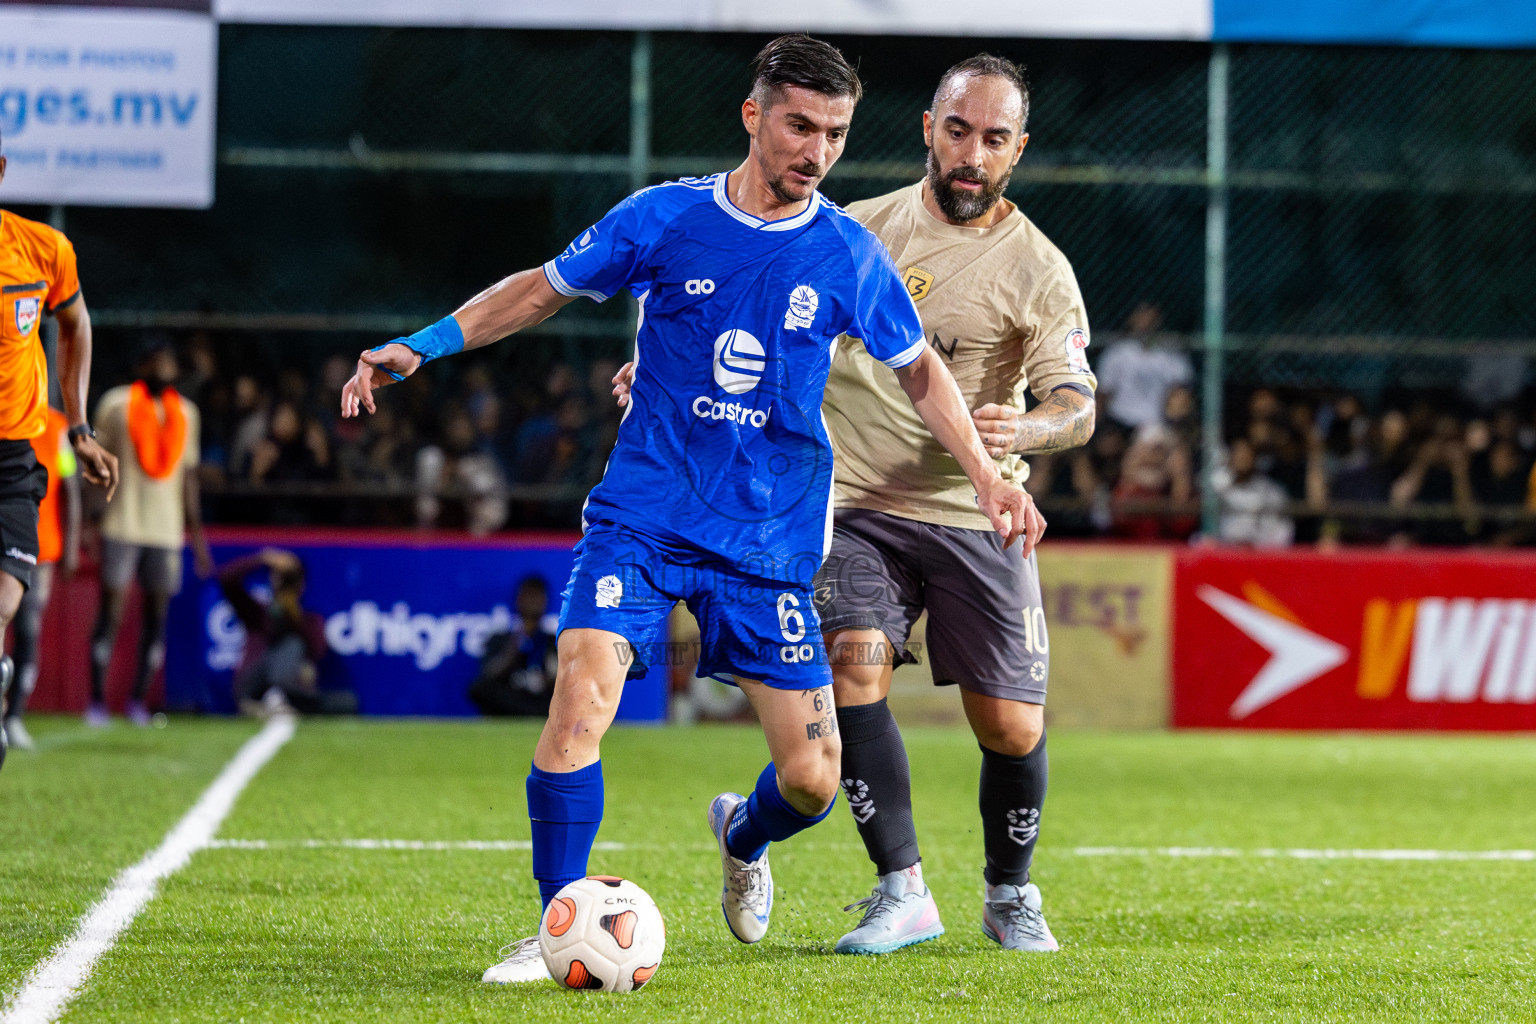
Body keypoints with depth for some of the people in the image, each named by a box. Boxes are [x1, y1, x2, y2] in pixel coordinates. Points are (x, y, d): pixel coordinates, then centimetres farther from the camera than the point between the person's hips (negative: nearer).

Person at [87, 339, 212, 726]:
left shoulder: (186, 413, 13)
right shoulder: (116, 403, 2)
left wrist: (196, 530, 14)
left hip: (167, 530, 4)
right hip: (122, 524, -4)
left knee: (157, 613, 2)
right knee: (111, 608, -6)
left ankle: (138, 701, 10)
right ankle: (97, 701, -1)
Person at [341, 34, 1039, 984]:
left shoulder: (849, 253, 0)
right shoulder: (663, 219, -4)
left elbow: (919, 368, 14)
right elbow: (542, 289, 9)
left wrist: (986, 474, 4)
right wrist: (418, 349, 3)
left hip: (772, 541, 1)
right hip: (641, 519, -1)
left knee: (813, 779, -2)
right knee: (582, 698, -24)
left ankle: (743, 837, 36)